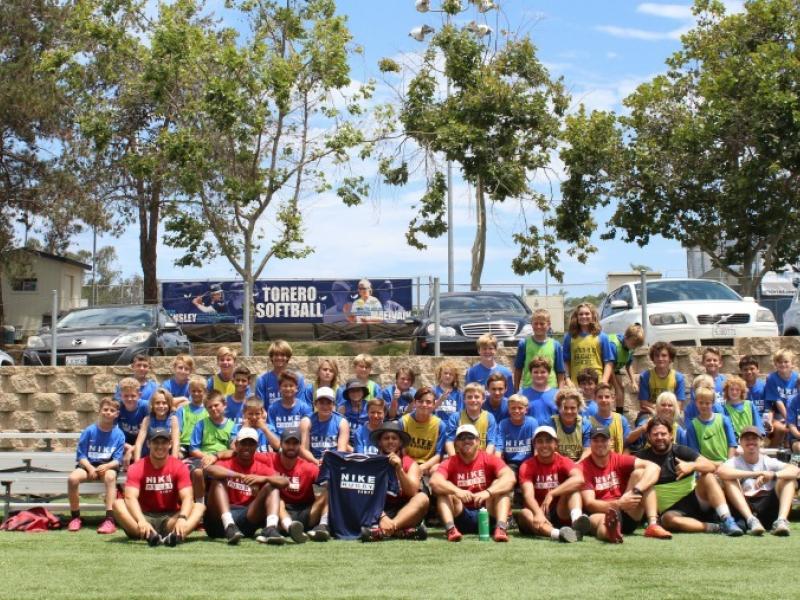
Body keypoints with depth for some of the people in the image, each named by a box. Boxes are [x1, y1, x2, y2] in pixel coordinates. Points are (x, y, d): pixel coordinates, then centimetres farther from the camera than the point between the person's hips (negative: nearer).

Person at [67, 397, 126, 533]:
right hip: (88, 465, 1)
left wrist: (106, 466, -23)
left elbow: (117, 460, -3)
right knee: (72, 478, -30)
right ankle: (75, 517, -10)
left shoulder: (119, 434, -2)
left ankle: (109, 520, -38)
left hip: (108, 466, -1)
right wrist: (90, 468, -20)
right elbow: (81, 455, -1)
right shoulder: (89, 431, -2)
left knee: (110, 476, -37)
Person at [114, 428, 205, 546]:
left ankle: (176, 535, -53)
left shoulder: (179, 467, -3)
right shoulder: (137, 468, -5)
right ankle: (150, 535, -51)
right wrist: (141, 521, -41)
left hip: (170, 518, 1)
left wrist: (182, 518, -38)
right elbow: (131, 498, -21)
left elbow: (187, 498, -15)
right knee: (118, 504, -26)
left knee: (200, 507, -23)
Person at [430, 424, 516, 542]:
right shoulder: (450, 463, -1)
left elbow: (510, 478, -21)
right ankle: (450, 528, -35)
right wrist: (457, 491, -37)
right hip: (460, 517, 1)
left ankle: (501, 528, -35)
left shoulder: (489, 459, -3)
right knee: (445, 490, -17)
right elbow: (434, 481, -21)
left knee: (500, 485, -18)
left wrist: (488, 492, -36)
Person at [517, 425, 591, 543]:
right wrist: (538, 513, -42)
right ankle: (557, 533, -62)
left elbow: (579, 479, -26)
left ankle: (576, 520, -52)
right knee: (524, 513, -33)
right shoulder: (527, 466, -3)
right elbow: (528, 495, -21)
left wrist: (551, 494, -32)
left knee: (572, 487, -21)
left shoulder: (564, 462, -2)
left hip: (561, 513, 1)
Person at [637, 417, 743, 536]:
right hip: (672, 510, -1)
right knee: (668, 519, -36)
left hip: (696, 501, 1)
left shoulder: (681, 451, 1)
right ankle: (716, 528, -33)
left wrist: (692, 465, -29)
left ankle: (727, 520, -32)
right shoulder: (643, 458, 3)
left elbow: (711, 466, -10)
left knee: (707, 476, -24)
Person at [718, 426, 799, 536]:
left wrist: (772, 475, -26)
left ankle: (781, 520, -32)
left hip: (768, 509, 1)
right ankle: (751, 520, -35)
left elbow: (795, 470, -7)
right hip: (743, 510, -1)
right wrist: (756, 474, -25)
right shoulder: (735, 462, 6)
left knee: (788, 477, -10)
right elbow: (720, 471, -20)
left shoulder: (769, 462, 11)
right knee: (728, 479, -19)